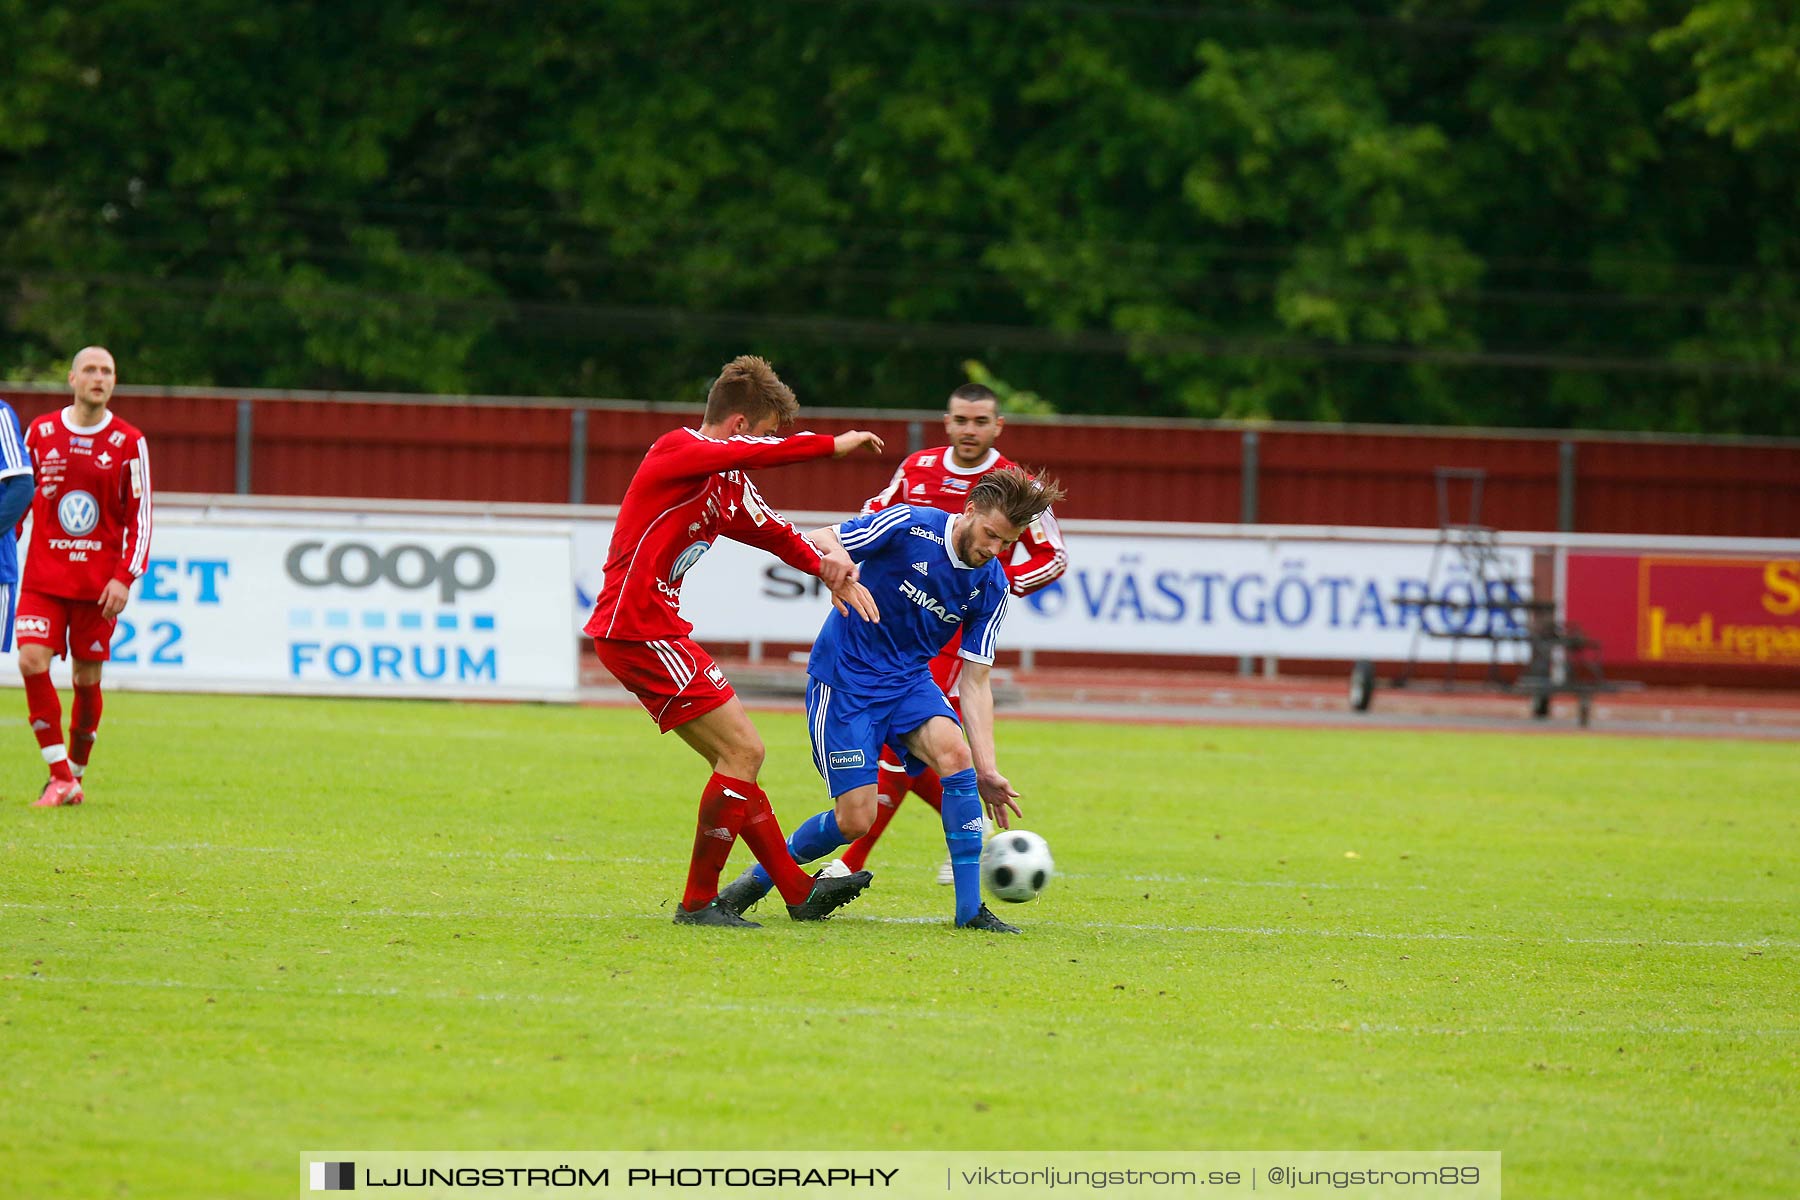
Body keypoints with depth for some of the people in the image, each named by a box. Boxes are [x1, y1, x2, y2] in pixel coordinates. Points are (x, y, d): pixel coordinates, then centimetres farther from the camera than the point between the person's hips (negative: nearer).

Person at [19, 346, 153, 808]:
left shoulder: (128, 442, 0)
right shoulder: (40, 432, 5)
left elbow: (140, 516, 0)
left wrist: (124, 578, -9)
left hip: (100, 579, -1)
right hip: (42, 576, 1)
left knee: (87, 678, 2)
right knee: (32, 661, -15)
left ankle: (75, 772, 20)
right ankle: (59, 777, -9)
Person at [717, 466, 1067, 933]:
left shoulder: (991, 588, -3)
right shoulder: (908, 526, -16)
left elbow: (974, 681, 0)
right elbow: (818, 543, -12)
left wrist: (986, 770, -7)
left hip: (909, 680, 4)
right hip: (844, 679, -4)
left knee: (955, 754, -25)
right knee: (855, 820, -11)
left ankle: (970, 908, -18)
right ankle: (761, 875, 18)